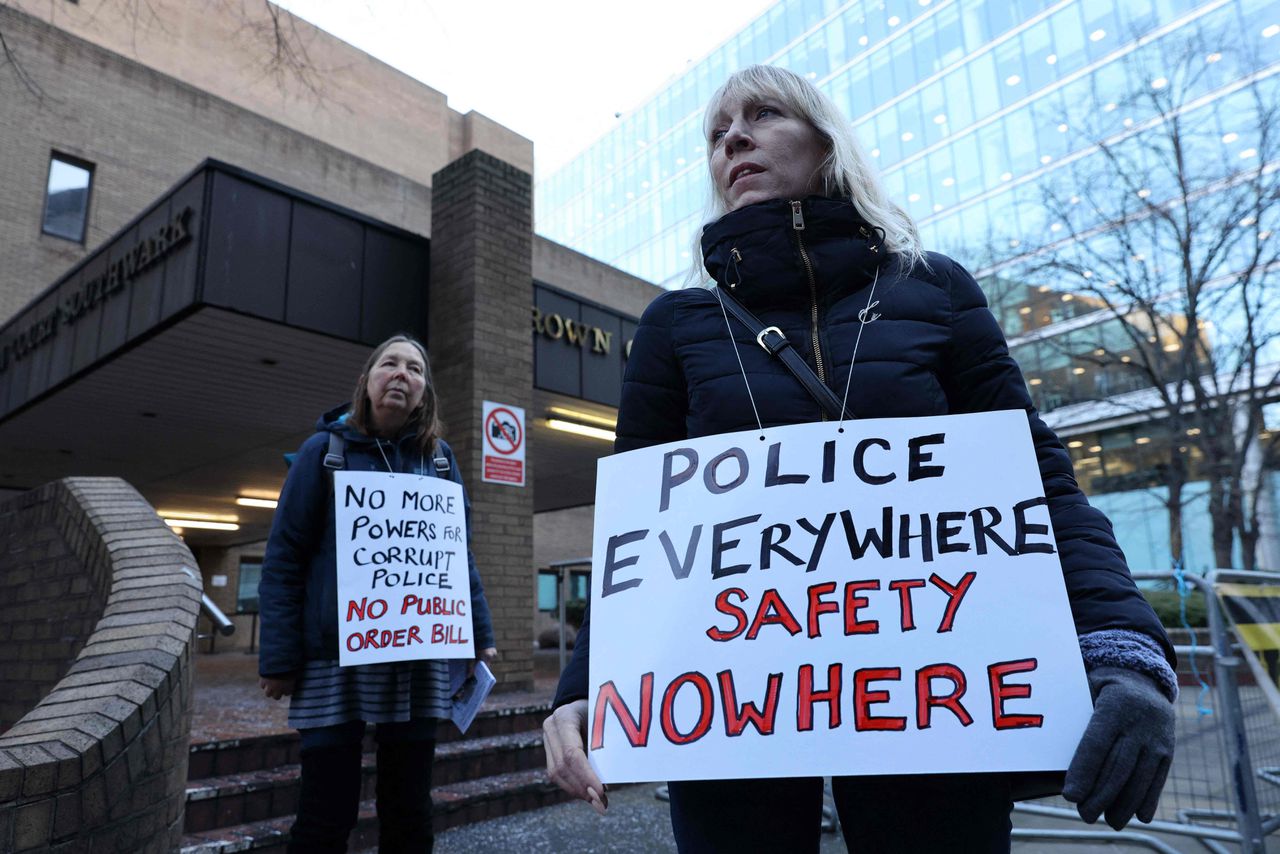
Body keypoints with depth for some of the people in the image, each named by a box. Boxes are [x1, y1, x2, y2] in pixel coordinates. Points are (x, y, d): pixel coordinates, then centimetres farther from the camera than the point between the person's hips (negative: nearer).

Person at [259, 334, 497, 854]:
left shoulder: (439, 458, 8)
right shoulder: (326, 449, 0)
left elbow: (459, 555, 11)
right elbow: (284, 556, -2)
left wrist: (479, 635, 4)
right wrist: (278, 659, -7)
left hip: (420, 659, 3)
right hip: (336, 658, -2)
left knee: (409, 809, 12)